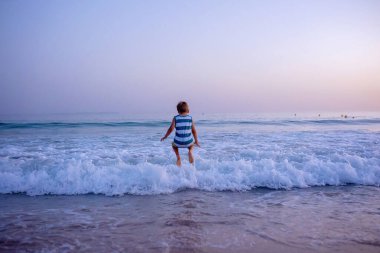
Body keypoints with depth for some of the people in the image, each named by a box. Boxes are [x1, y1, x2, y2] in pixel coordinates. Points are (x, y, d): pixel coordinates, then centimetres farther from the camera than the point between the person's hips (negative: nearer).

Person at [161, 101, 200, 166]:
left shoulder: (175, 118, -2)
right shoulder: (190, 118, 2)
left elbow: (171, 129, -6)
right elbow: (194, 131, 5)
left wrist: (165, 137, 10)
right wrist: (196, 141, 15)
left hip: (178, 142, -1)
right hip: (188, 142, 1)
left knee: (173, 144, 36)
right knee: (192, 143, 38)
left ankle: (178, 157, 14)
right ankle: (190, 152, 7)